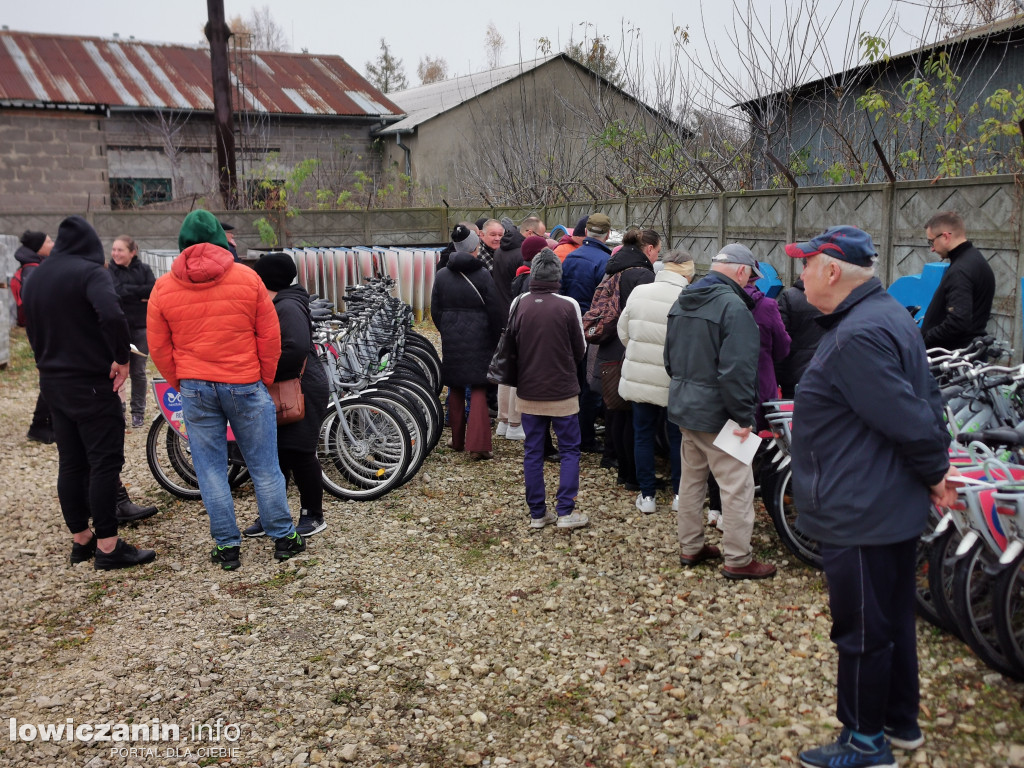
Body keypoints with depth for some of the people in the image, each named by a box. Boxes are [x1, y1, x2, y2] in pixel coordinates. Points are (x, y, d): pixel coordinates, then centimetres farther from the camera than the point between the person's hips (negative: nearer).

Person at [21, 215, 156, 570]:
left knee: (71, 463, 13)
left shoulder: (35, 277, 13)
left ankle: (80, 540, 21)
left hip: (54, 383, 8)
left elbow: (32, 330, 19)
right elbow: (112, 315, -31)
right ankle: (108, 547, -2)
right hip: (91, 383, -8)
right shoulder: (90, 271, -13)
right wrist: (122, 358, -20)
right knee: (105, 462, -4)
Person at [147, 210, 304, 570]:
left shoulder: (163, 288, 0)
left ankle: (227, 546, 14)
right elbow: (270, 336, -2)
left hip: (195, 389, 1)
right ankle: (283, 537, 16)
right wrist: (265, 379, 9)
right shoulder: (247, 278, -4)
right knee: (264, 466, 9)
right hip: (246, 385, -1)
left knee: (210, 469, 9)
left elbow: (159, 347, 4)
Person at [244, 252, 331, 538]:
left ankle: (313, 516, 11)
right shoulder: (273, 306, 15)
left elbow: (296, 349, -30)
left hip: (302, 392, -10)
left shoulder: (289, 308, -17)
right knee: (274, 454, 13)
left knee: (299, 453, -3)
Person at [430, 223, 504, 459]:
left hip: (451, 339, 4)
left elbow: (435, 310, 8)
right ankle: (477, 444, -9)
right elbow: (495, 311, -7)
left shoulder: (441, 275, 3)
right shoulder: (483, 274, -8)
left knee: (456, 388, 14)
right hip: (478, 340, -3)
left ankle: (457, 440, 22)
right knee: (479, 389, -1)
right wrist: (496, 338, 5)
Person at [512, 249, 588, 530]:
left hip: (528, 392, 3)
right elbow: (580, 350, -2)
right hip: (562, 391, -3)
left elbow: (511, 345, 6)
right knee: (569, 450, 10)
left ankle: (537, 513, 18)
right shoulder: (568, 306, -12)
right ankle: (565, 512, 9)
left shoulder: (518, 304, -5)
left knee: (533, 452, 11)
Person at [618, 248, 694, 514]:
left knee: (643, 435, 13)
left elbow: (623, 333, 5)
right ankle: (679, 494, 23)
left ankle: (647, 495, 18)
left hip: (638, 378, 2)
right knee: (677, 437, 14)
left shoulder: (638, 292, -5)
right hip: (674, 382, -2)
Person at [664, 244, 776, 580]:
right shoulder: (733, 306, -19)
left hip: (684, 405, 9)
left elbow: (670, 357, 18)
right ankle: (737, 560, 9)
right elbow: (736, 369, -25)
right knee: (737, 486, 1)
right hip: (717, 413, -9)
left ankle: (690, 547, 28)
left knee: (691, 477, 18)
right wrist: (744, 416, -19)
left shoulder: (682, 302, 10)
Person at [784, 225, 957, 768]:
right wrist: (937, 467, 8)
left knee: (862, 631, 6)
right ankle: (901, 723, 40)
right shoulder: (890, 315, 10)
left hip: (861, 517, -11)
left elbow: (910, 418, -26)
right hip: (896, 510, 11)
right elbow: (927, 400, 13)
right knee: (893, 620, 23)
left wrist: (934, 472, -10)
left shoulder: (856, 338, -25)